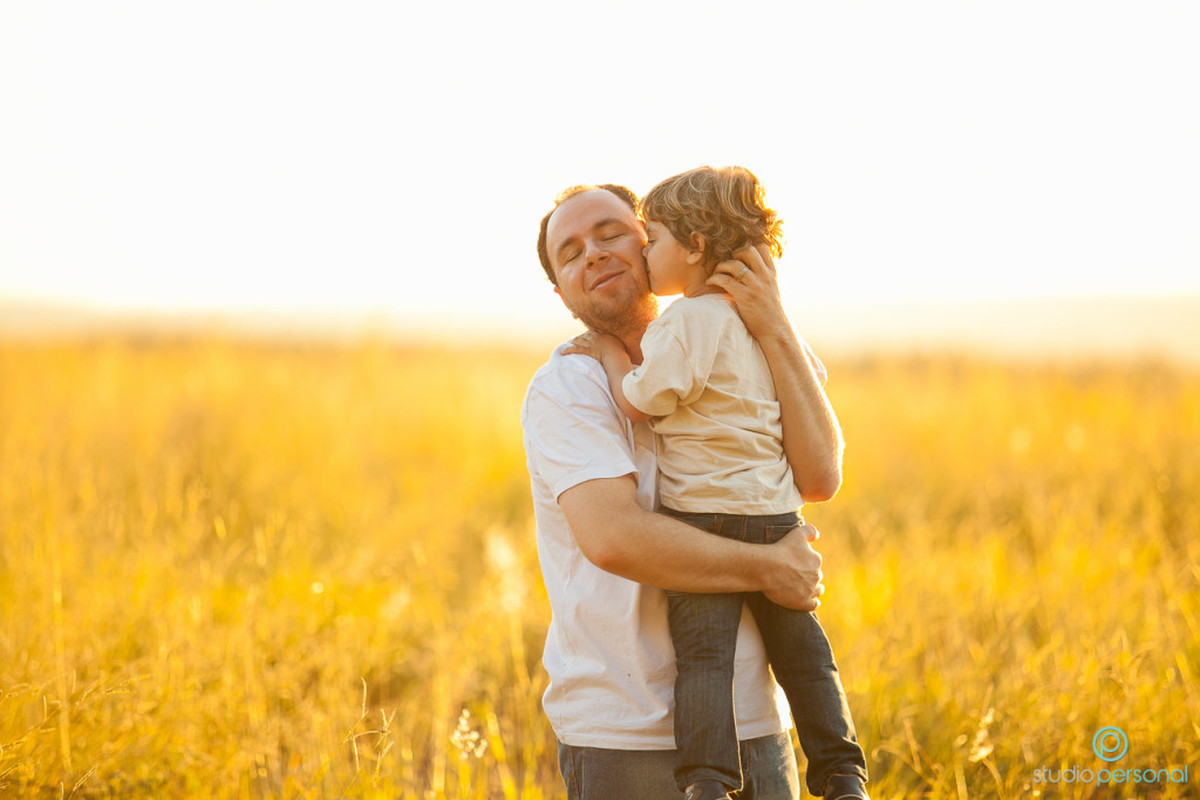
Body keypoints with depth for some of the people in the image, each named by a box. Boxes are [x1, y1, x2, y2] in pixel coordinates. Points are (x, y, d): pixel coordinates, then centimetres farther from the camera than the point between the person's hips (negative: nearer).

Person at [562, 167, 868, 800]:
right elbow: (813, 372, 25)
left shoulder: (687, 323, -14)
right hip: (776, 514, 7)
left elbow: (640, 404, -14)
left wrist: (612, 354, 2)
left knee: (703, 652, -8)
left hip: (702, 515, -7)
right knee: (802, 652, 13)